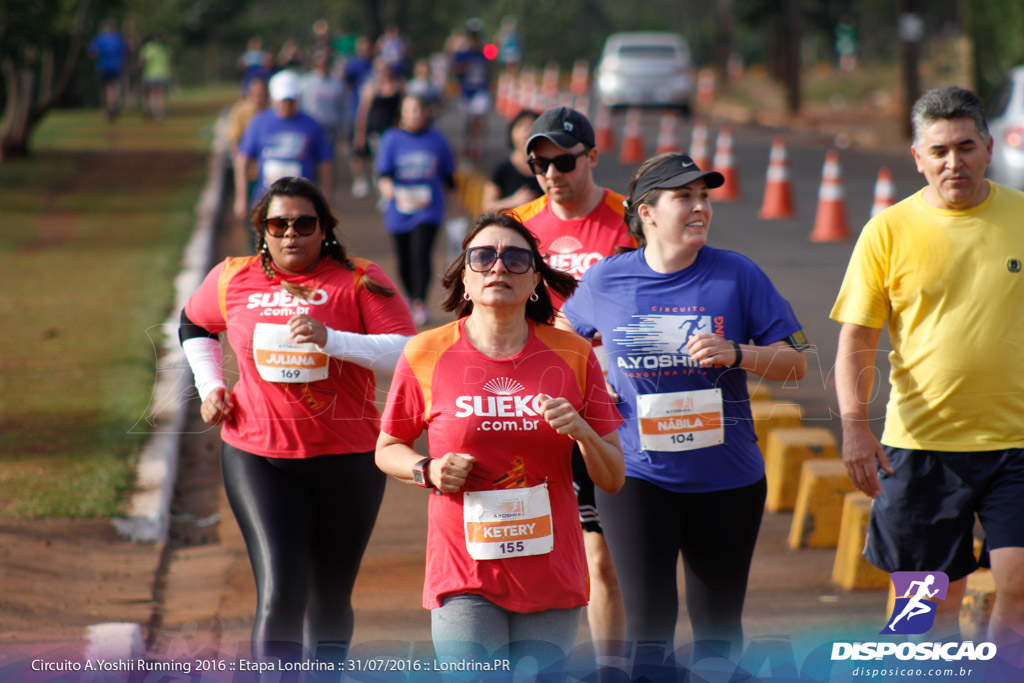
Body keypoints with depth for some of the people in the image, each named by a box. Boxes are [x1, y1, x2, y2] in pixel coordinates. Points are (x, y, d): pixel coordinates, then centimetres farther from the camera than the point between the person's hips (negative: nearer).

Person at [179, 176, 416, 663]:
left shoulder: (359, 281, -2)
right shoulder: (233, 280, 6)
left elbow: (405, 353, -13)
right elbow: (193, 325, 28)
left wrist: (330, 339, -25)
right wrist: (209, 387, 13)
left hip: (346, 459, 0)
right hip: (258, 458, 0)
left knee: (330, 600, 12)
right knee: (280, 591, -15)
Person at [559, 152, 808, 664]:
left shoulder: (737, 275, -2)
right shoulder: (605, 280, 1)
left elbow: (794, 363, -1)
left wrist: (735, 353, -18)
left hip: (726, 480, 1)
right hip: (637, 476, -1)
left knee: (717, 628, 10)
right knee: (648, 625, -7)